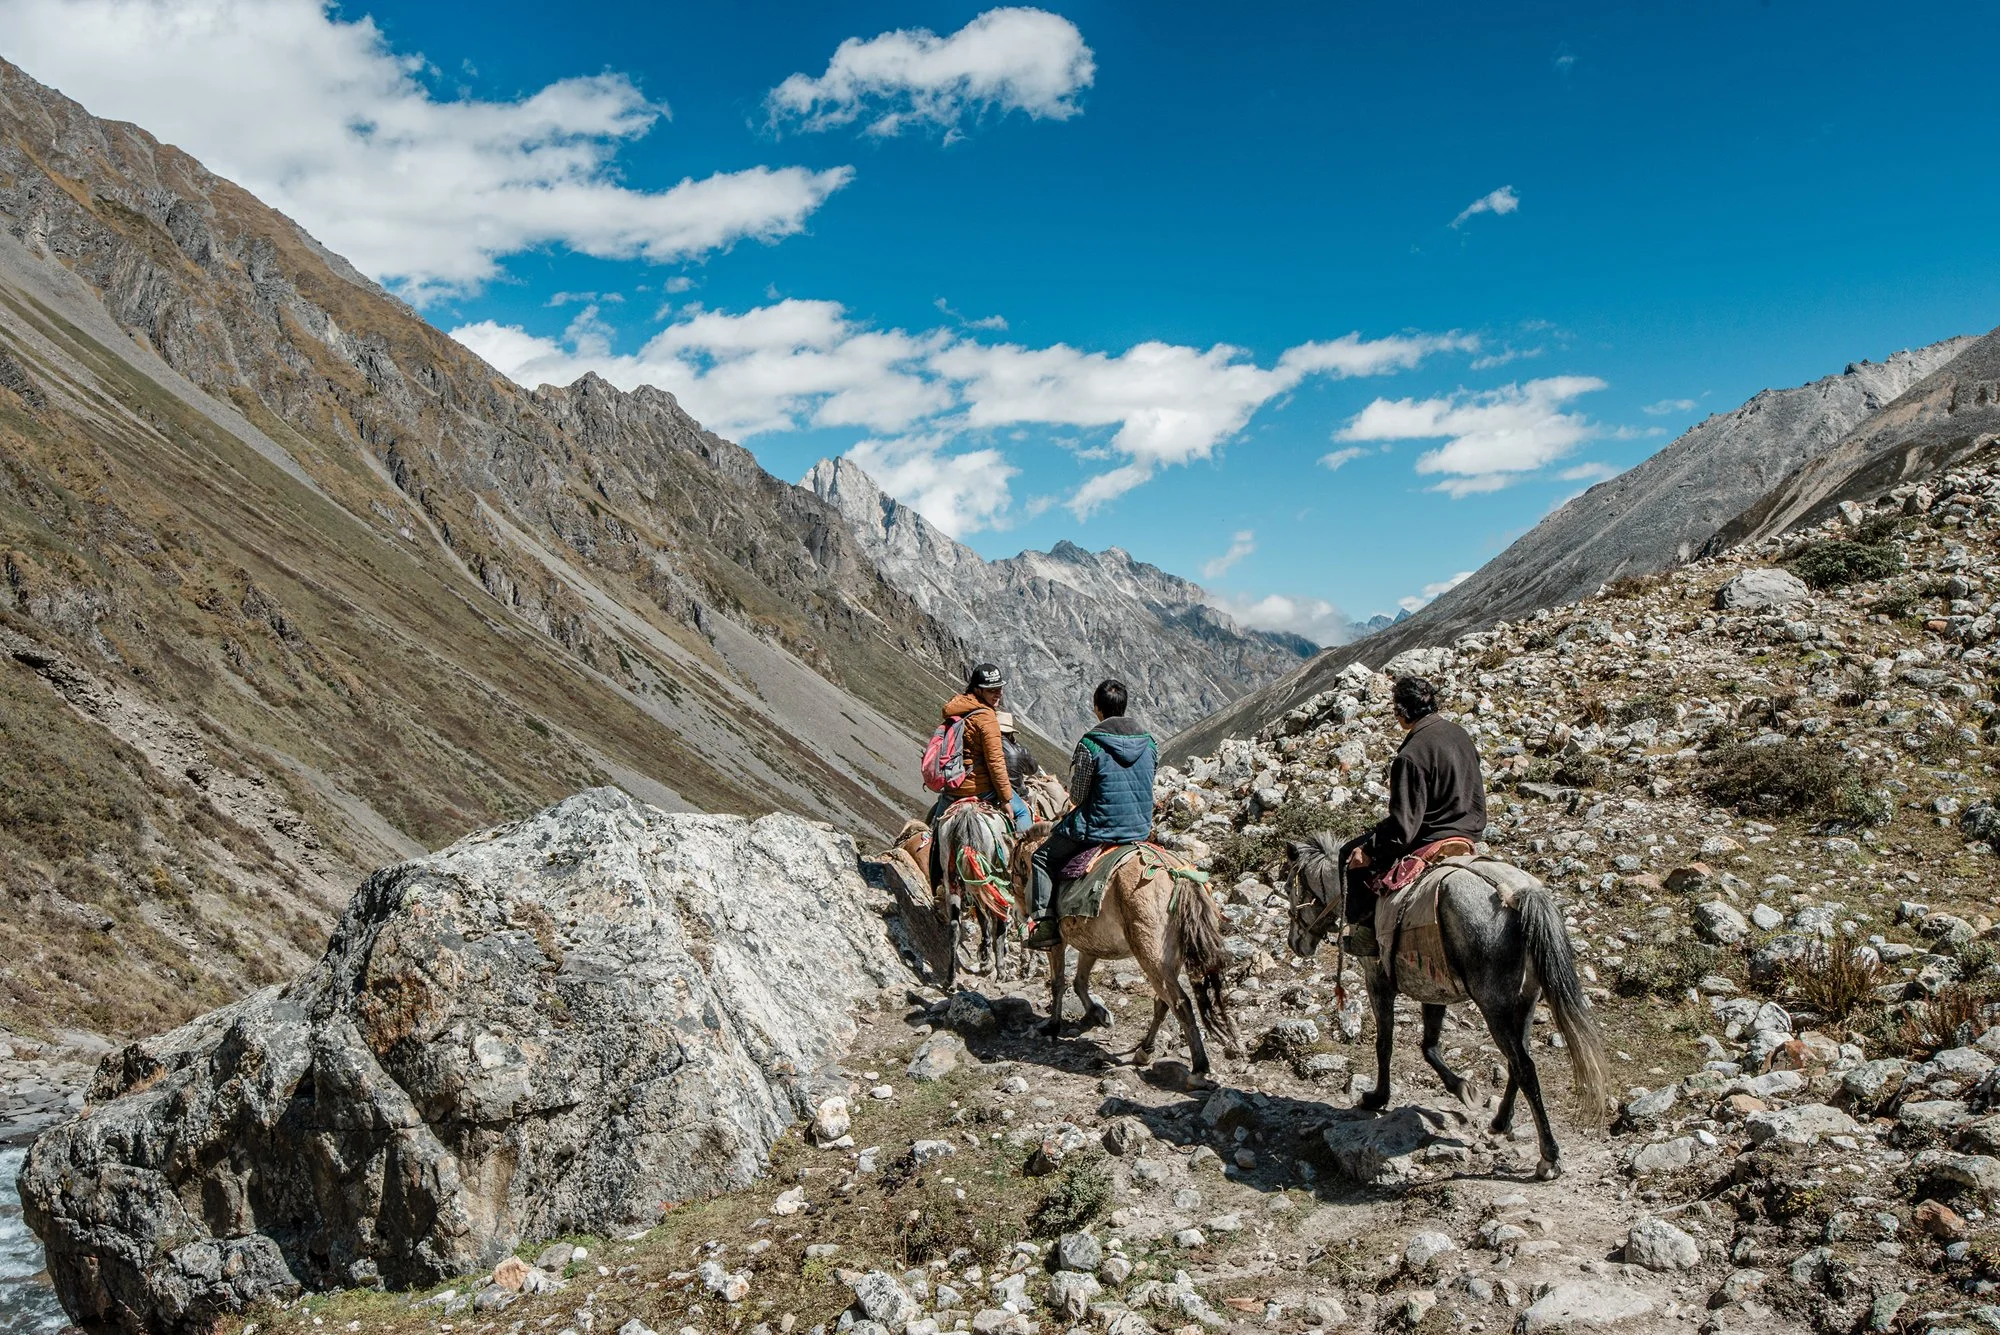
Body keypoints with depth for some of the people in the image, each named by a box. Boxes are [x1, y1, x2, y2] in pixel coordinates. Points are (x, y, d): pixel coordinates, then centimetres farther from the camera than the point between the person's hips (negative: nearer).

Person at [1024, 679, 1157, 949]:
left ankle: (1046, 925, 4)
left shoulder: (1091, 744, -17)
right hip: (1140, 830, 6)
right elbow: (1145, 789, 11)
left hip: (1099, 827, -6)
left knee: (1043, 858, 12)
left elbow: (1077, 795, -10)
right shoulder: (1149, 744, 1)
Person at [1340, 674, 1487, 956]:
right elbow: (1476, 797, 14)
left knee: (1354, 857, 7)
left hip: (1427, 843, -9)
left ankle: (1366, 933, 10)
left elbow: (1403, 823, -24)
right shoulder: (1460, 734, 3)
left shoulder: (1412, 755, -25)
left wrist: (1368, 851, -12)